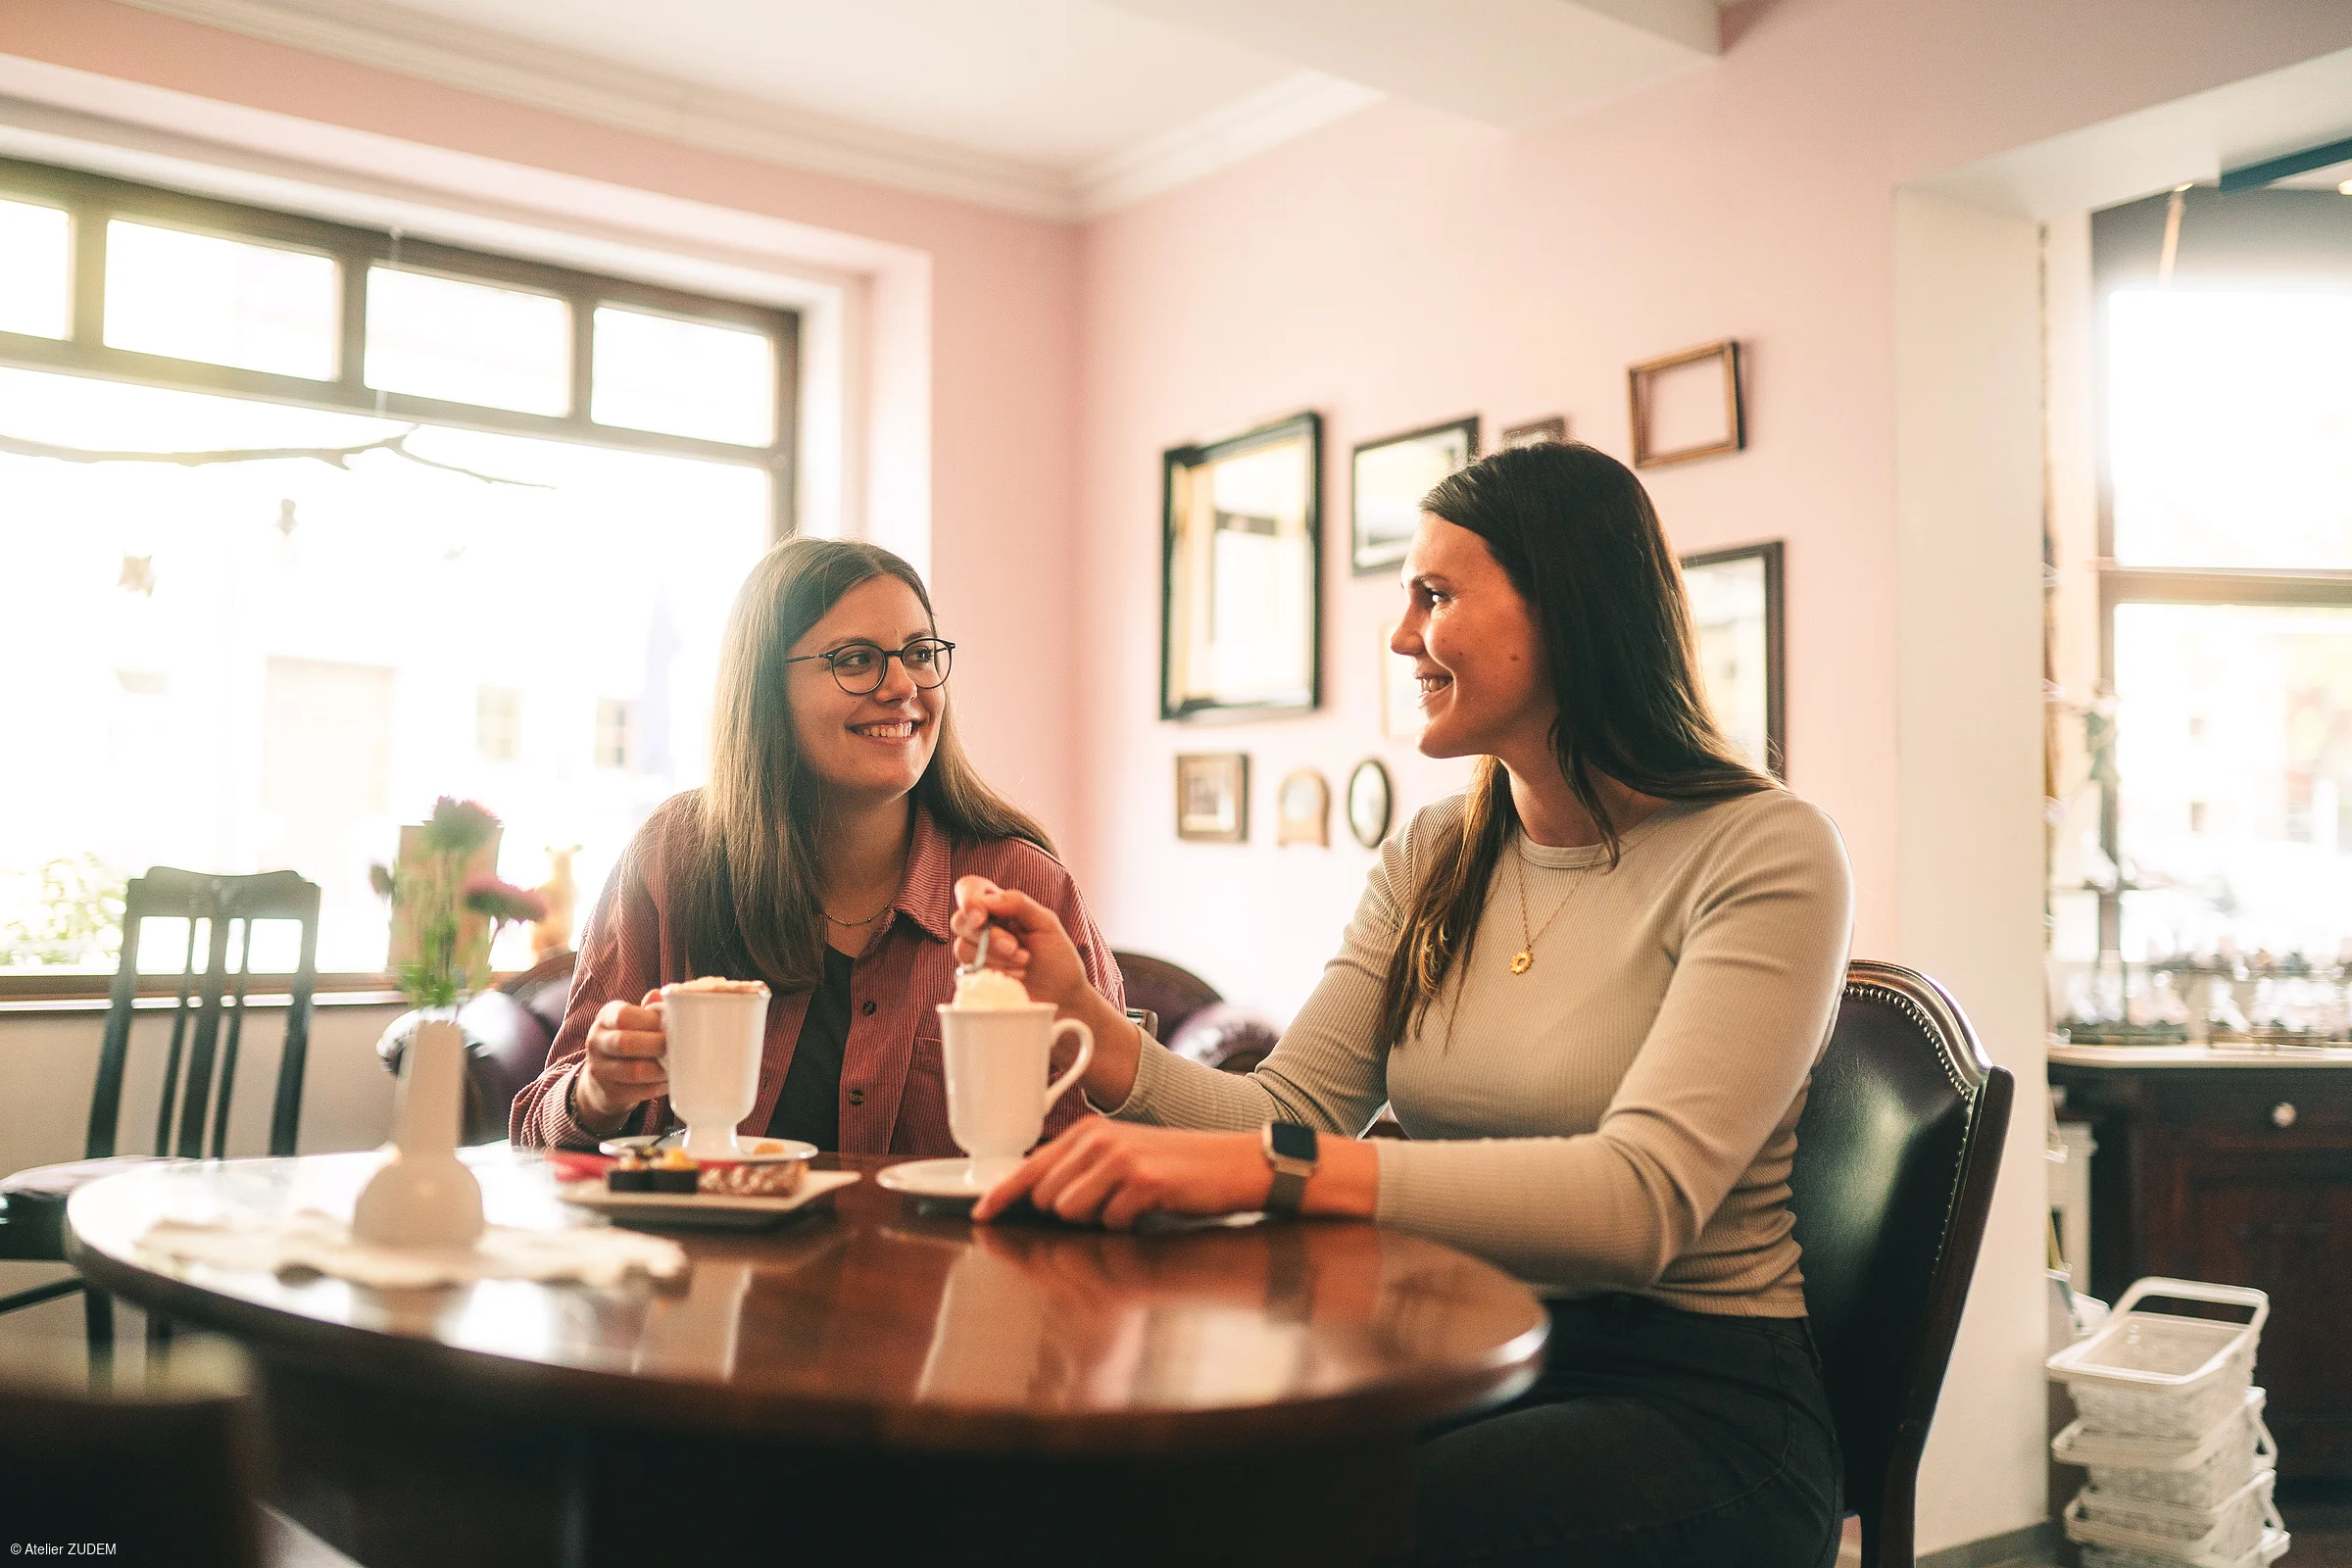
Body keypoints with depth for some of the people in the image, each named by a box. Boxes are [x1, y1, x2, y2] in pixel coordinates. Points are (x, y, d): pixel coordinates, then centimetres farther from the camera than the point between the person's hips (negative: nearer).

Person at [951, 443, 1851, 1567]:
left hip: (1694, 1396, -4)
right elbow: (1286, 1114, 3)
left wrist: (1268, 1168, -34)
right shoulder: (1430, 862, 10)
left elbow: (1643, 1197, -24)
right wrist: (1082, 1020, -14)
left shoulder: (1763, 852, -10)